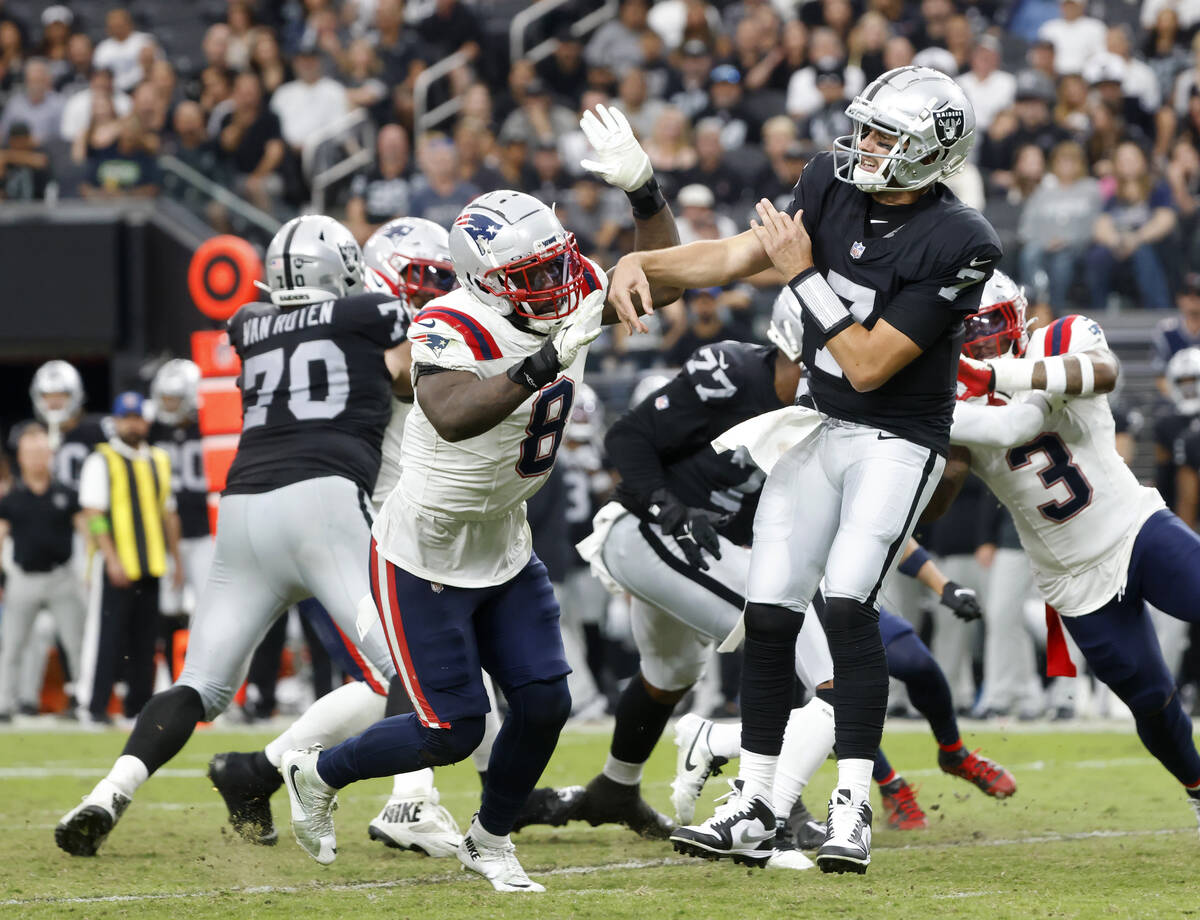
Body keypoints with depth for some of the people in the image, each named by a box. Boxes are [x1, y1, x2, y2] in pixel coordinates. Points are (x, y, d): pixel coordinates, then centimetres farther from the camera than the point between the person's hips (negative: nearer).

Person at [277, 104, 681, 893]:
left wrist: (642, 188, -11)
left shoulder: (569, 295, -6)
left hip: (504, 552, 7)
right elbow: (453, 417, -47)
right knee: (452, 732, -4)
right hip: (424, 556, -7)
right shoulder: (453, 327, -28)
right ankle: (317, 774, 22)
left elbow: (662, 281, 5)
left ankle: (490, 841, 23)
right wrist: (545, 361, -53)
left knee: (544, 703, -1)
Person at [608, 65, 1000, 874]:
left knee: (847, 604, -23)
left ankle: (853, 807, -17)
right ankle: (754, 806, 13)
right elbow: (739, 256, 4)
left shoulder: (956, 245, -21)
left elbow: (870, 365, -21)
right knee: (769, 615, 3)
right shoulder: (834, 186, -2)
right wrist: (645, 262, -11)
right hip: (818, 431, 7)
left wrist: (805, 275, -18)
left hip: (897, 439, -6)